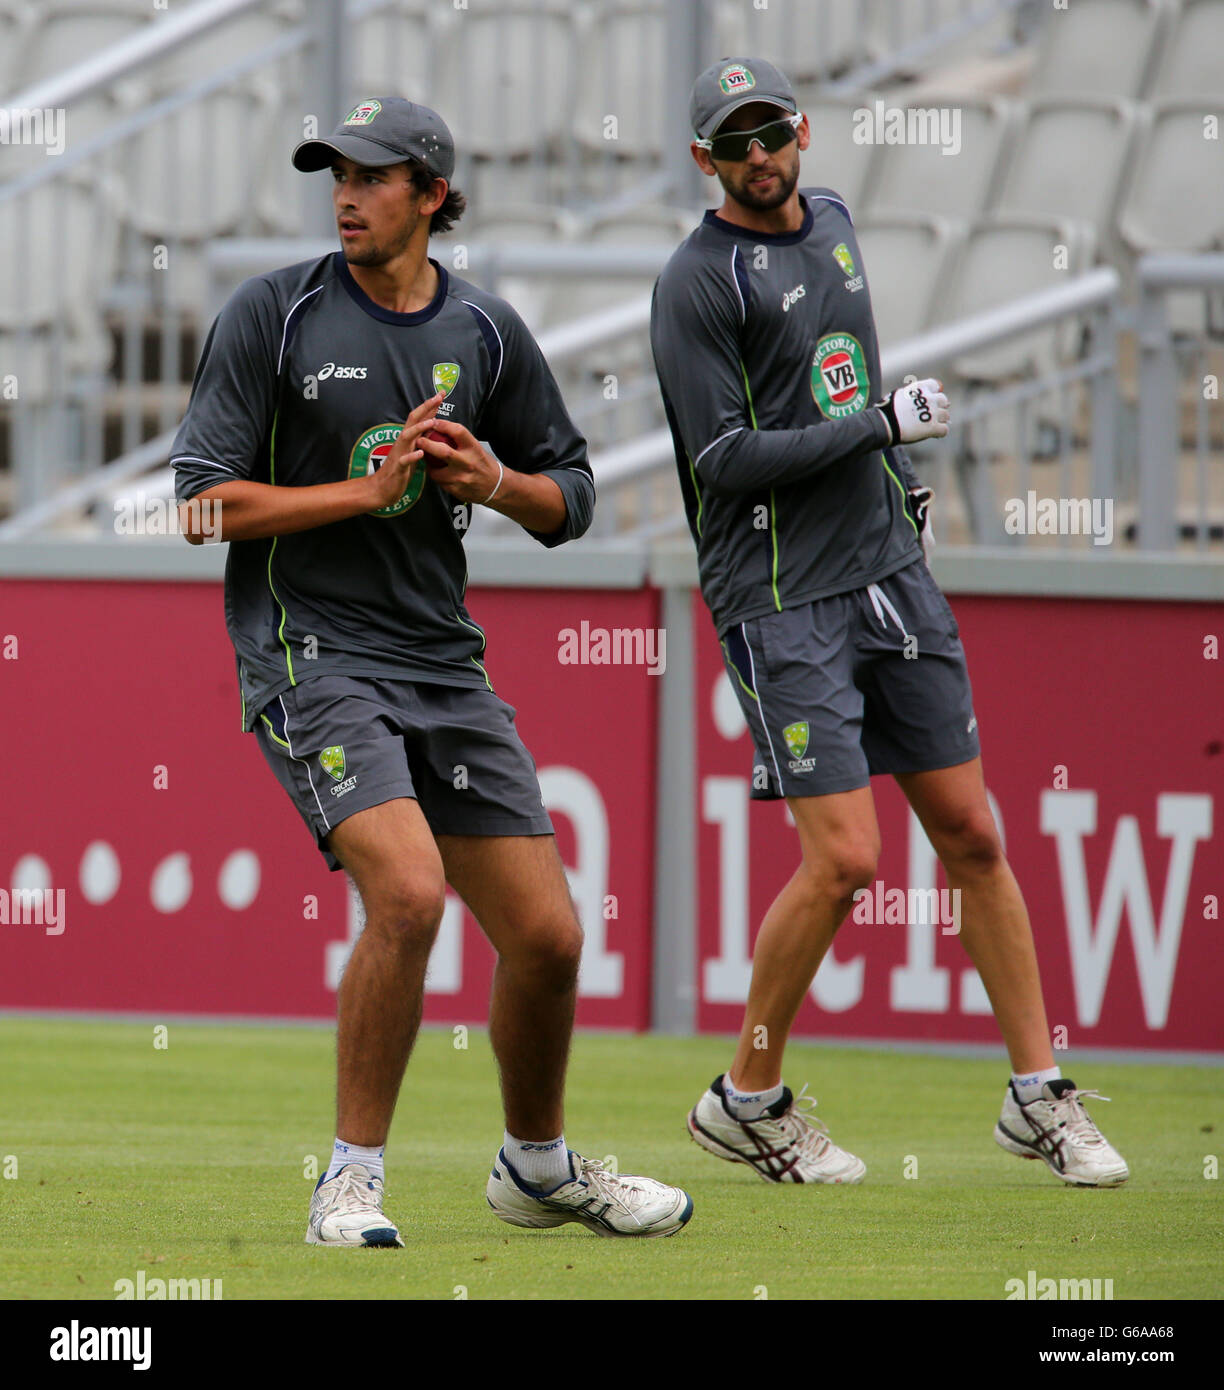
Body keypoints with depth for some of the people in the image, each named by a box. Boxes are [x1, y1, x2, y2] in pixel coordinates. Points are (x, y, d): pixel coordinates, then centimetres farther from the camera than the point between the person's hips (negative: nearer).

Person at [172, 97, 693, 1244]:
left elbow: (569, 498, 16)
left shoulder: (485, 331, 8)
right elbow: (202, 501, -8)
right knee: (409, 890, -26)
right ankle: (352, 1182, -14)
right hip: (311, 656, -5)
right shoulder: (274, 315, -4)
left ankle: (537, 1168, 30)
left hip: (443, 662, 5)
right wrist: (370, 489, -13)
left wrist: (497, 482, -6)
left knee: (547, 935, 4)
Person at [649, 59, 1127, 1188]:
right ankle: (747, 1102, 5)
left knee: (970, 835, 6)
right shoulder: (696, 282, -11)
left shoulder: (830, 221, 13)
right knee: (844, 858, -12)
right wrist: (883, 425, -14)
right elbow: (725, 456, -16)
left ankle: (1039, 1096, 12)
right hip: (781, 602, -7)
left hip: (890, 572, 7)